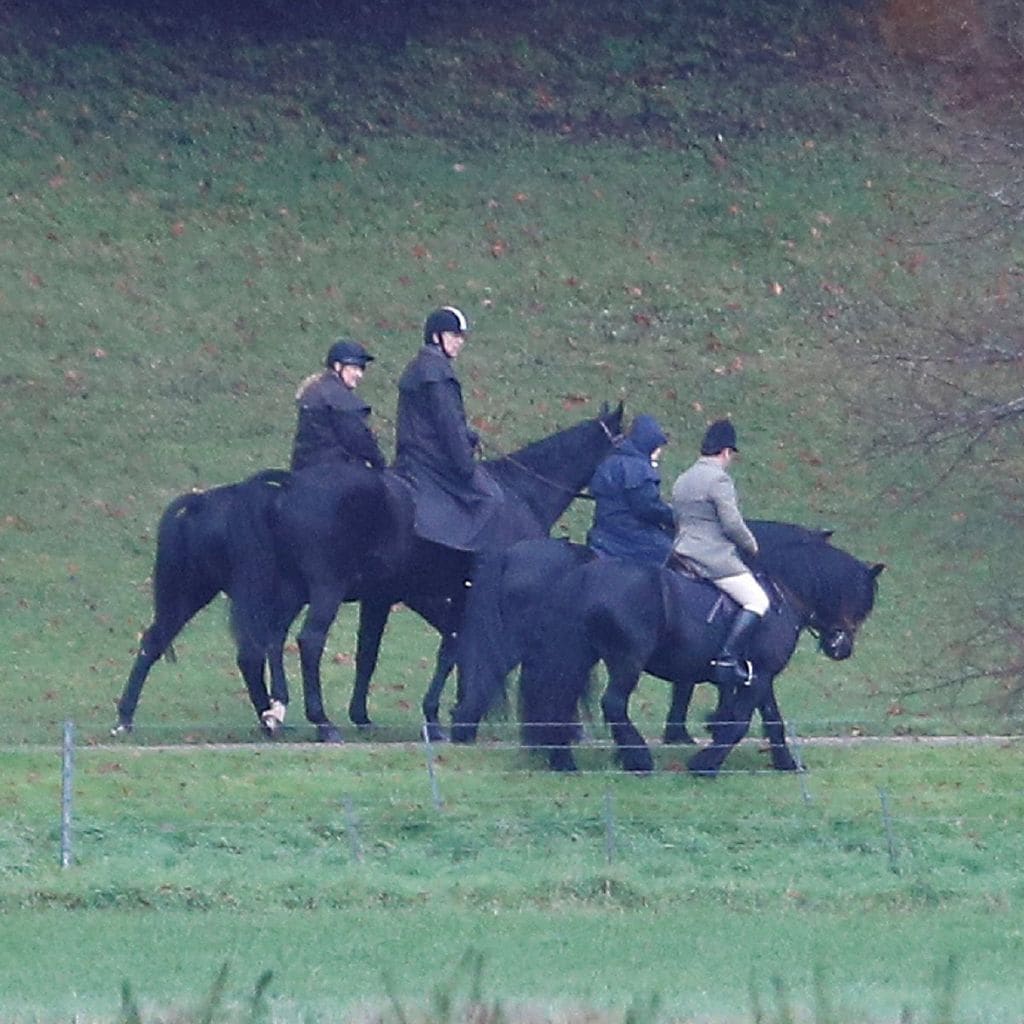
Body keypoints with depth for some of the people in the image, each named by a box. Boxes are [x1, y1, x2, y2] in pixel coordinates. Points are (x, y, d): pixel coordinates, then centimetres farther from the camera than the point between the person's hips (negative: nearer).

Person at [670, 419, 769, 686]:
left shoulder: (683, 480, 16)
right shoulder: (719, 480, -13)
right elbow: (732, 524, -16)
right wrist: (751, 546, 2)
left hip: (682, 554, 9)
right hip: (715, 558, -9)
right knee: (757, 601, -9)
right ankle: (728, 658, -21)